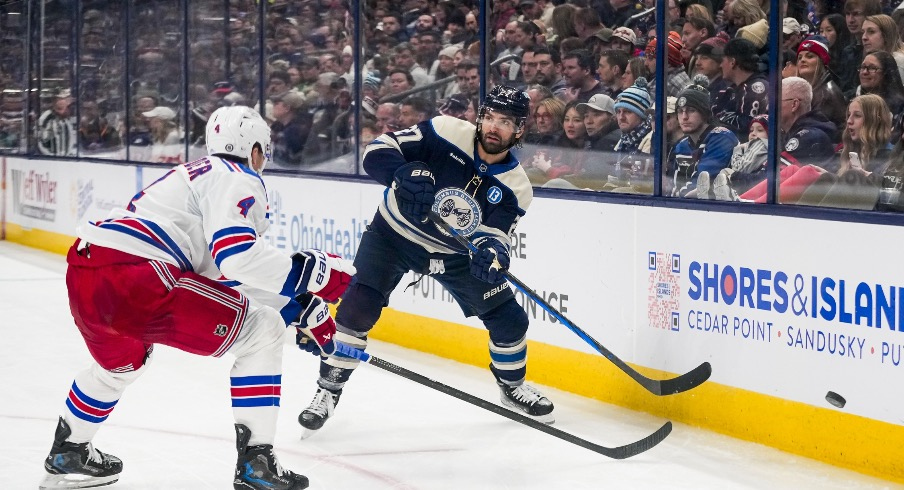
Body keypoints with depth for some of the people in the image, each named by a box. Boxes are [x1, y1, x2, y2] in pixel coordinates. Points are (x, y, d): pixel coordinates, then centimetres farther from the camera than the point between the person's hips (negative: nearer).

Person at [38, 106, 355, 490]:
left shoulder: (199, 173, 31)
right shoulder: (238, 179, 3)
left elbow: (232, 274, 34)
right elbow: (237, 254, -17)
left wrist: (302, 307, 32)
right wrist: (309, 270, -10)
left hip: (83, 271, 9)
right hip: (134, 275, -9)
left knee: (122, 359, 40)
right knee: (263, 332, 3)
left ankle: (67, 456, 50)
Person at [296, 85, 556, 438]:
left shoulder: (515, 186, -14)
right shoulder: (447, 133, -20)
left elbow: (494, 235, -22)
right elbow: (379, 150, -22)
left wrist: (492, 256, -46)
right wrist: (403, 174, -43)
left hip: (453, 252, 3)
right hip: (394, 233, -3)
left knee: (508, 319, 0)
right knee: (358, 306, -19)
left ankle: (513, 386, 29)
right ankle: (328, 390, -3)